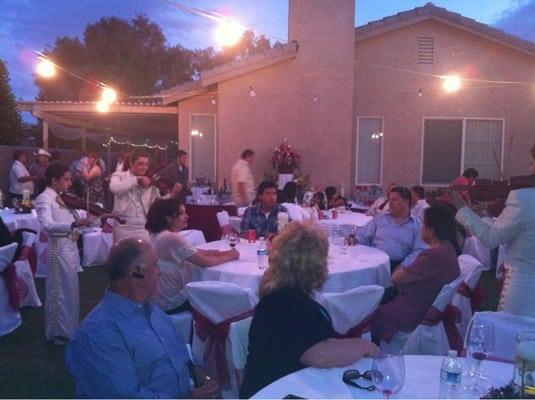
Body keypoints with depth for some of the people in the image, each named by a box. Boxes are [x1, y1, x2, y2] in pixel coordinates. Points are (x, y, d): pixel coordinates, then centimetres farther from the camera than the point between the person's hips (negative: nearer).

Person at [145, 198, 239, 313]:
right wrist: (229, 256, -7)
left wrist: (218, 252, -2)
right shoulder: (173, 238, -25)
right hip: (169, 303, -8)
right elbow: (205, 262, -22)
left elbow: (193, 252, 9)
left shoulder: (157, 235, 4)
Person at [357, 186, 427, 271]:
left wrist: (403, 266, -18)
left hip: (397, 265, -1)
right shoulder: (379, 218, 16)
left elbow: (419, 251, -3)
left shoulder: (417, 225, 7)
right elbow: (363, 236, 15)